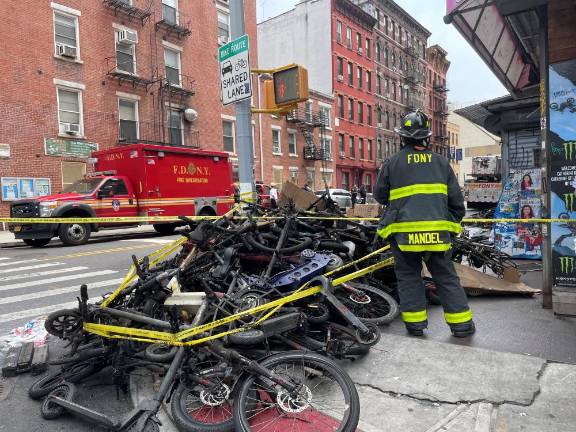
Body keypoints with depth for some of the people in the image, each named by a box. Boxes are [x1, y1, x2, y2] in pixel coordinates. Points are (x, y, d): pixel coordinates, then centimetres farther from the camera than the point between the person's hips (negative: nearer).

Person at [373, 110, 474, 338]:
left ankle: (415, 323, 13)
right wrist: (453, 222, 23)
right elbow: (456, 199, 10)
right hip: (437, 231, 2)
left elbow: (379, 195, 9)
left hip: (404, 231, -2)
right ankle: (461, 323, 18)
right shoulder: (441, 161, 8)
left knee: (409, 276, 10)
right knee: (446, 277, 13)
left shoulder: (393, 163, -1)